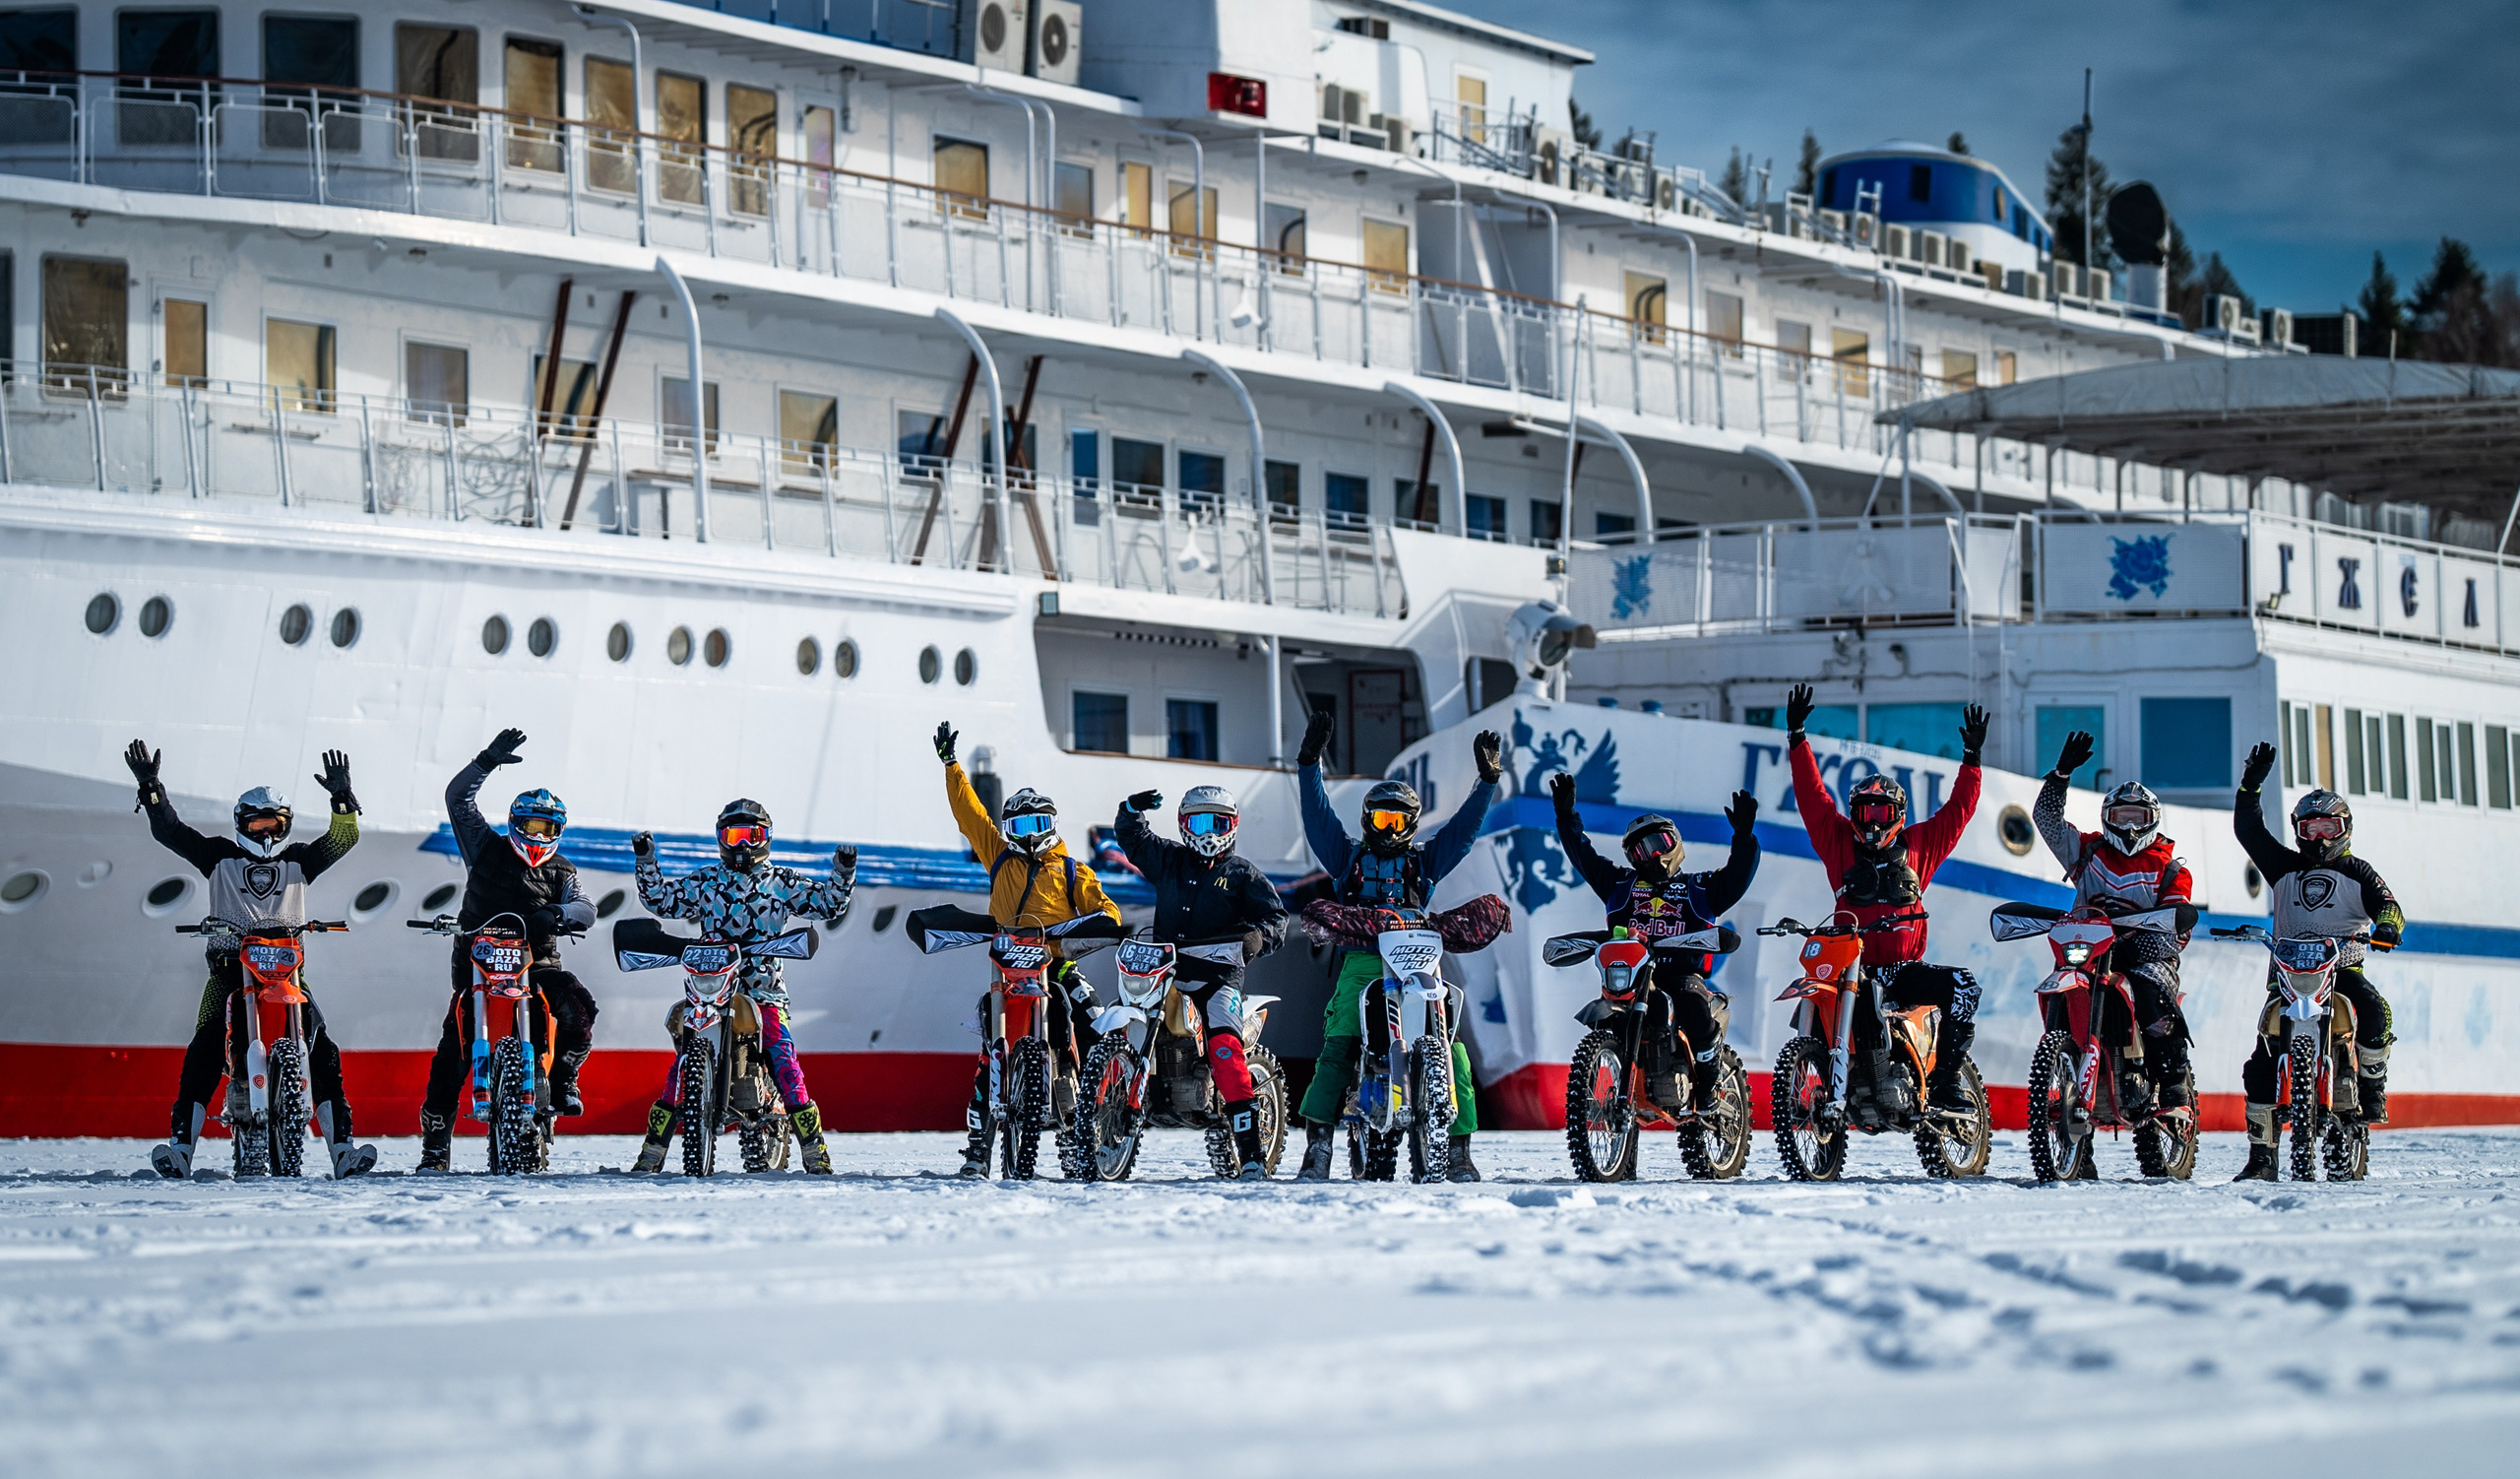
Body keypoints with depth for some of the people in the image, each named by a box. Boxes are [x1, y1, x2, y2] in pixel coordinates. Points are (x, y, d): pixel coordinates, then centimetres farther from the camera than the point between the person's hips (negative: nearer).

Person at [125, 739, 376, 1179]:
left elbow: (343, 838, 7)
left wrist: (342, 797, -9)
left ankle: (343, 1147, -14)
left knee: (322, 1050, -13)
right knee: (203, 1052, -17)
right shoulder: (220, 856, 13)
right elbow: (169, 830, 8)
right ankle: (180, 1145, -20)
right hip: (229, 964, -1)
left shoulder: (298, 859, 17)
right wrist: (150, 788, -4)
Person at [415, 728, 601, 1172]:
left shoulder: (562, 872, 15)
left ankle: (563, 1078, -6)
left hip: (538, 963, 1)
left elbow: (585, 908, -2)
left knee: (579, 1005, -28)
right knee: (452, 1053, -11)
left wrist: (557, 914, -24)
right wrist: (488, 761, 1)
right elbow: (458, 797, 11)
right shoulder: (487, 849, 13)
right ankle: (435, 1143, -7)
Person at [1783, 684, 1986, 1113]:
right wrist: (1797, 737, 3)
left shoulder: (1918, 845, 13)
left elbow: (1957, 810, 15)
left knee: (1963, 986, -23)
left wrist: (1971, 756, 9)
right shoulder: (1839, 843, 11)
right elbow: (1812, 796, 8)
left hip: (1906, 968, 1)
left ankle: (1946, 1081, -18)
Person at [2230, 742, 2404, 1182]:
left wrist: (2387, 926, -24)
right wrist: (2251, 784, 1)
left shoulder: (2357, 873, 11)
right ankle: (2262, 1154, -4)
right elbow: (2248, 829, 11)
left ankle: (2372, 1089, -11)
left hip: (2343, 968, -1)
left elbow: (2387, 905, -2)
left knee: (2375, 1013, -32)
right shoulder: (2284, 866, 16)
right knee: (2262, 1062, -9)